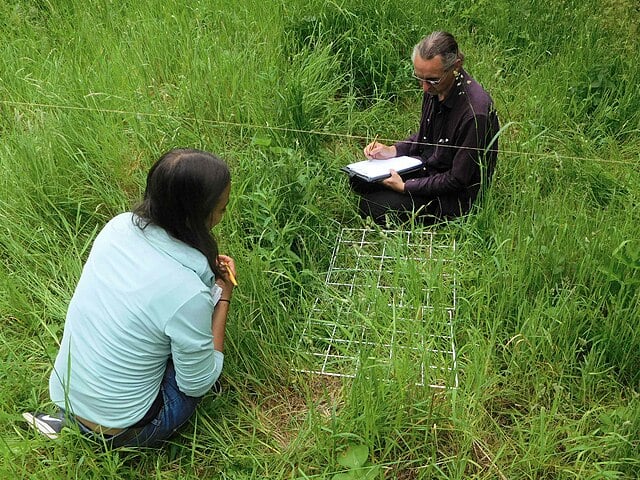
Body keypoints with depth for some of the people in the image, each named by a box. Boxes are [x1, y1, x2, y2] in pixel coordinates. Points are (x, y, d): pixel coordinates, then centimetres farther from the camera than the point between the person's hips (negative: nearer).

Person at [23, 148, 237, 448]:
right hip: (116, 432, -6)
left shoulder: (120, 225, -12)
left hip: (63, 396, 6)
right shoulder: (188, 293, -32)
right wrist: (223, 296, -11)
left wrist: (207, 268, -3)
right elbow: (197, 385, -15)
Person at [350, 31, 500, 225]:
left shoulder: (475, 113, -31)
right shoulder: (435, 88, -5)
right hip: (425, 166, 8)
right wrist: (393, 150, -2)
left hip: (453, 196, -8)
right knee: (359, 179, 3)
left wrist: (405, 187, -23)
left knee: (371, 208, -19)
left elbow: (457, 181, -24)